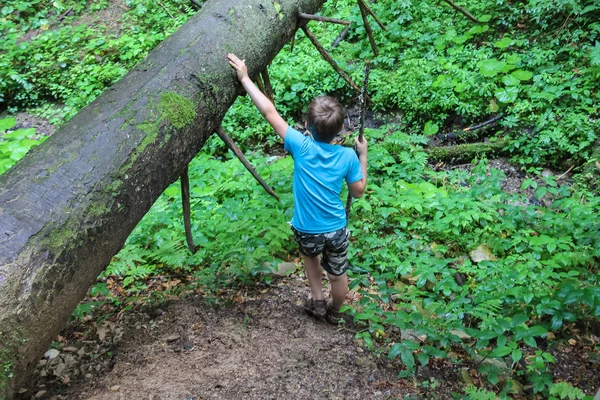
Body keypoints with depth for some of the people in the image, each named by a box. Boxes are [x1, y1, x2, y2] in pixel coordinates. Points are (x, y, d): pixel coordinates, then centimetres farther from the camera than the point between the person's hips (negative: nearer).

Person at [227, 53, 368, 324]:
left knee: (311, 255, 33)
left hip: (306, 231, 0)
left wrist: (244, 78, -13)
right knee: (337, 274, 25)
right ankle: (334, 312, 46)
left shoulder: (301, 147, -20)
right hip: (337, 231, 0)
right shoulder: (348, 156, -14)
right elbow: (358, 191, -1)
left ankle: (318, 302, 37)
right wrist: (363, 156, 8)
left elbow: (269, 112, -18)